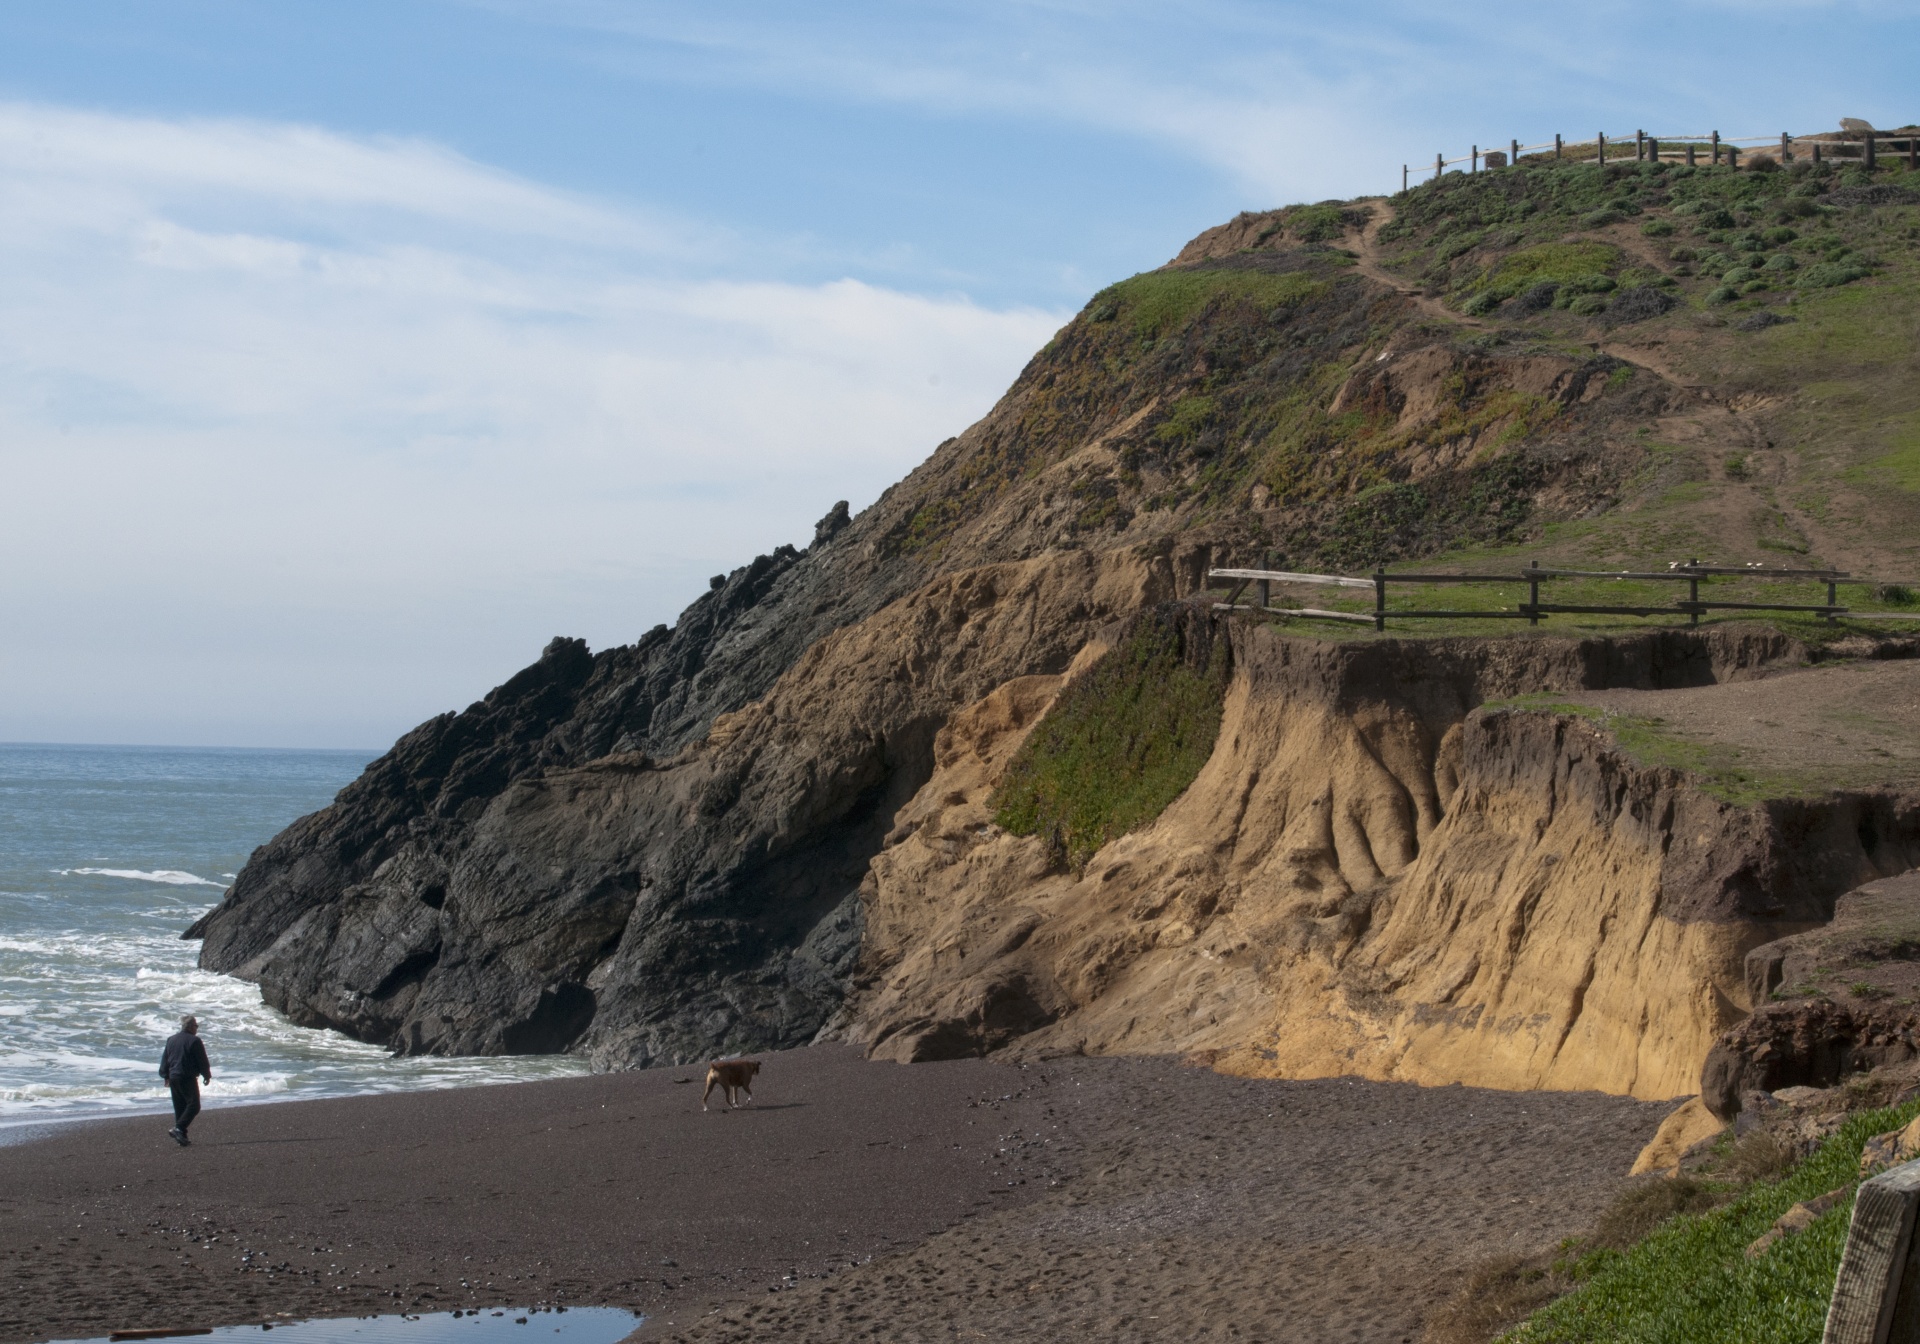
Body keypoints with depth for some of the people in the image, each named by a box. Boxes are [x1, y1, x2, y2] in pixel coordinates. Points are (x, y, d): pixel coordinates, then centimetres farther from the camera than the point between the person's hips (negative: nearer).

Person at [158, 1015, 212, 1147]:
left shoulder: (171, 1040, 12)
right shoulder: (194, 1041, -9)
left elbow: (164, 1060, 17)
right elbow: (202, 1061, -6)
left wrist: (166, 1076, 25)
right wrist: (207, 1076, 7)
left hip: (173, 1078, 7)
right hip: (188, 1078, -7)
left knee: (179, 1107, 12)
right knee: (193, 1105, -7)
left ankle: (182, 1136, 9)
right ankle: (178, 1128, -23)